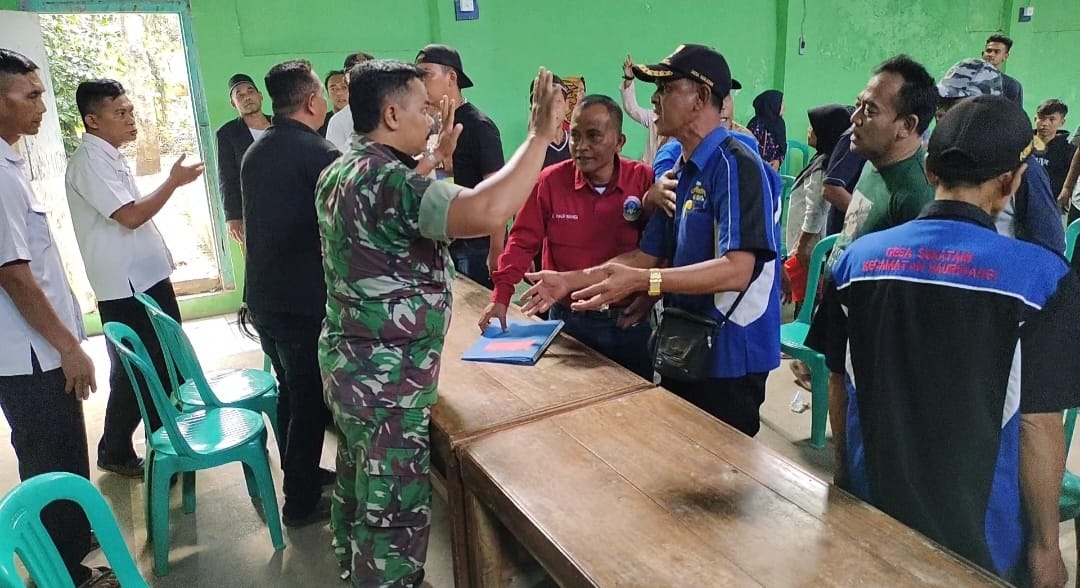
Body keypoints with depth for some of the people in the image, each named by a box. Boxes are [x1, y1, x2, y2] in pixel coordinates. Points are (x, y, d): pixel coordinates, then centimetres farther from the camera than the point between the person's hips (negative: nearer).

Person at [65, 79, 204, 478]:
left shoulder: (109, 156, 14)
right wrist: (175, 181, -15)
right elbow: (131, 215, -24)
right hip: (126, 288, -10)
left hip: (147, 278, 10)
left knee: (165, 364, 18)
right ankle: (115, 452, 19)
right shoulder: (90, 161, -17)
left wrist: (161, 258, 23)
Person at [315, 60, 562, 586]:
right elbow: (485, 212, -39)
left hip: (348, 361, 10)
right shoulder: (386, 177, -24)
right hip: (388, 376, -10)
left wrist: (436, 154, 22)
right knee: (395, 513, 6)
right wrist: (540, 135, -28)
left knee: (359, 489, 27)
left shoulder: (341, 171, 7)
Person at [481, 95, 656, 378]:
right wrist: (501, 297, -11)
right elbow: (523, 242, -5)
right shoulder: (551, 181, -7)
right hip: (567, 320, 0)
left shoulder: (644, 180, -7)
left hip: (629, 322, 1)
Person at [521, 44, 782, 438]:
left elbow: (736, 270, -27)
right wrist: (573, 280, 1)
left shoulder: (736, 166, -18)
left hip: (728, 356, -8)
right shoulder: (679, 170, 9)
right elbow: (649, 255, 9)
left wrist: (642, 282, -34)